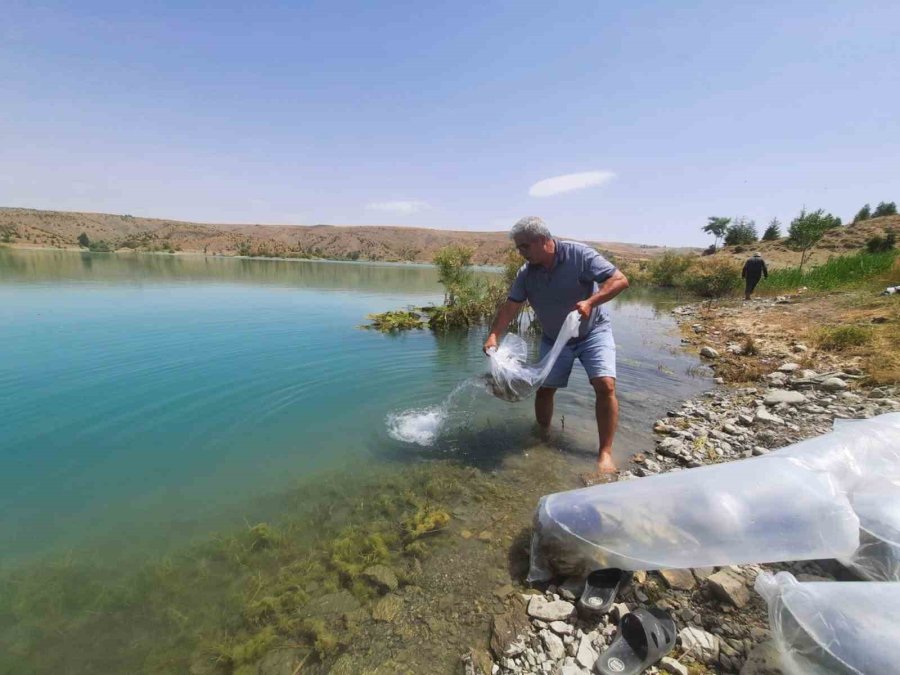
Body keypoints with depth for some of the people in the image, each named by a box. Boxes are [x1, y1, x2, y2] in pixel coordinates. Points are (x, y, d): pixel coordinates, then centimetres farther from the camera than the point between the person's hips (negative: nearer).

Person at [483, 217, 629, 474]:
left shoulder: (579, 255, -21)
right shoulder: (526, 273, -9)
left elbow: (620, 280, -22)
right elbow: (510, 307, -9)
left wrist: (590, 302, -38)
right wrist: (494, 335, -24)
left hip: (592, 332, -3)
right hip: (554, 338, 4)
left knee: (605, 385, -18)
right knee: (544, 388, 2)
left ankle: (605, 453, -6)